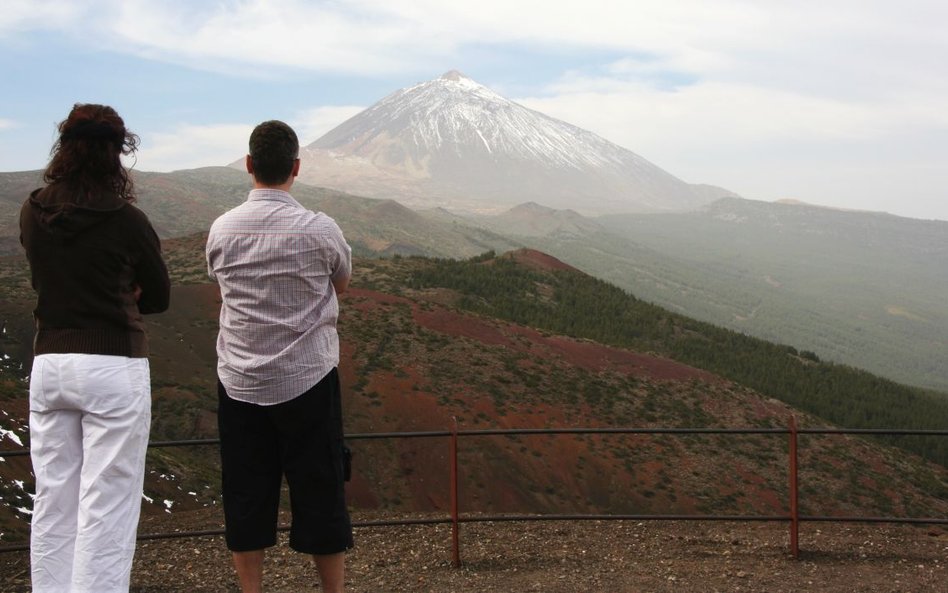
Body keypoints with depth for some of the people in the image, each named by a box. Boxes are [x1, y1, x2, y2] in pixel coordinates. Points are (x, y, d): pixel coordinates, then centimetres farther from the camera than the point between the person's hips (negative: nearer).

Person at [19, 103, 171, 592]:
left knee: (54, 503, 12)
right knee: (107, 507, 0)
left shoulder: (32, 214, 2)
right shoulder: (126, 221, -10)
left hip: (48, 365, 5)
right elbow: (158, 297, 4)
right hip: (113, 368, -5)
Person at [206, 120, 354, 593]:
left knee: (246, 493, 12)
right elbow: (341, 283, 7)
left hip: (239, 383, 3)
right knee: (319, 491, 8)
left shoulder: (221, 230, -3)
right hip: (307, 380, -2)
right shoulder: (318, 230, -11)